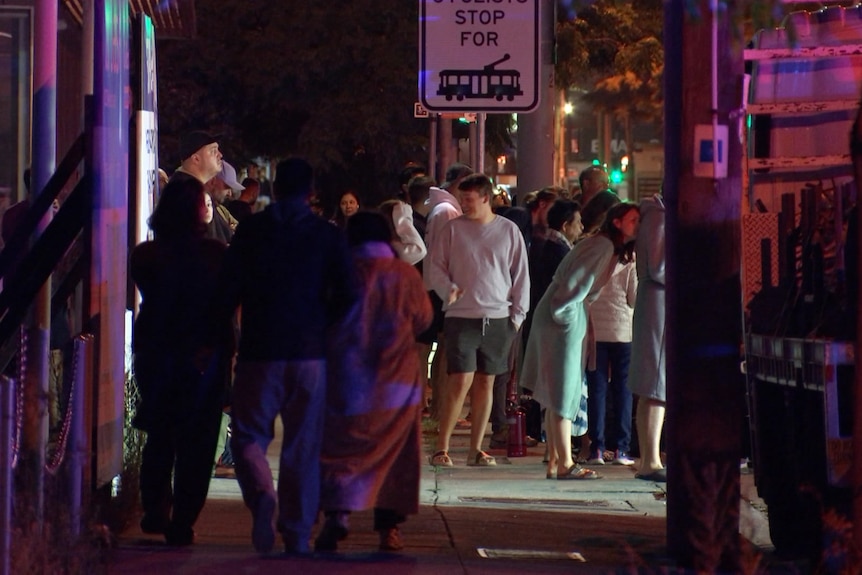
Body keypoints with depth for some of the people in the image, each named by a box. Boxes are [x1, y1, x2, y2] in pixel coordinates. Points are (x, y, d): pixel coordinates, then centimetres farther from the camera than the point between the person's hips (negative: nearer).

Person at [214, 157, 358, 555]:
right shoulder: (328, 236, 2)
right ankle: (297, 532, 8)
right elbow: (347, 295, -4)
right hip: (310, 353, 1)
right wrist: (320, 324, 12)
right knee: (303, 446, 8)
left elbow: (228, 290, -3)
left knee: (248, 435, 7)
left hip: (259, 351, -1)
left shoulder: (251, 230, 0)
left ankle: (262, 495, -21)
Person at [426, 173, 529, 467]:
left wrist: (518, 313, 5)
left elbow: (521, 275, 10)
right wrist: (447, 289, -12)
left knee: (485, 382, 6)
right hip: (461, 316, -2)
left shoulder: (508, 231, 5)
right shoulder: (453, 229, 3)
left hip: (498, 319, 2)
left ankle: (476, 449, 13)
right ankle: (441, 448, -5)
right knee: (461, 380, -11)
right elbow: (435, 266, 6)